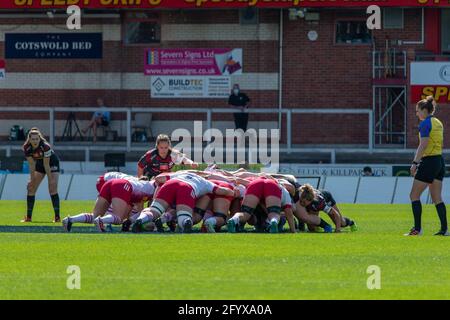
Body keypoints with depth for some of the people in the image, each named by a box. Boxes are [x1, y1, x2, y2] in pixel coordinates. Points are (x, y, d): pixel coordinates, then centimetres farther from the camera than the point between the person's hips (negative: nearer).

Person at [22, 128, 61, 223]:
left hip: (52, 163, -5)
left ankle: (57, 217, -15)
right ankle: (28, 217, 9)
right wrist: (32, 180, -13)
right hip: (39, 164, 5)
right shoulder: (26, 147, -23)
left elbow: (46, 165, -29)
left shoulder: (45, 146, -35)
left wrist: (51, 179, -23)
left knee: (53, 189, -17)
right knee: (31, 188, 1)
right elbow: (32, 165, -14)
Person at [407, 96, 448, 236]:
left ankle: (417, 228, -6)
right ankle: (444, 229, 4)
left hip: (429, 161, -9)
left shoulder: (425, 123, -12)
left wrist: (415, 163, -19)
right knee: (437, 198, 10)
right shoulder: (438, 123, 14)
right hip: (440, 160, 9)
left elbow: (423, 145, -20)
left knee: (414, 195, -2)